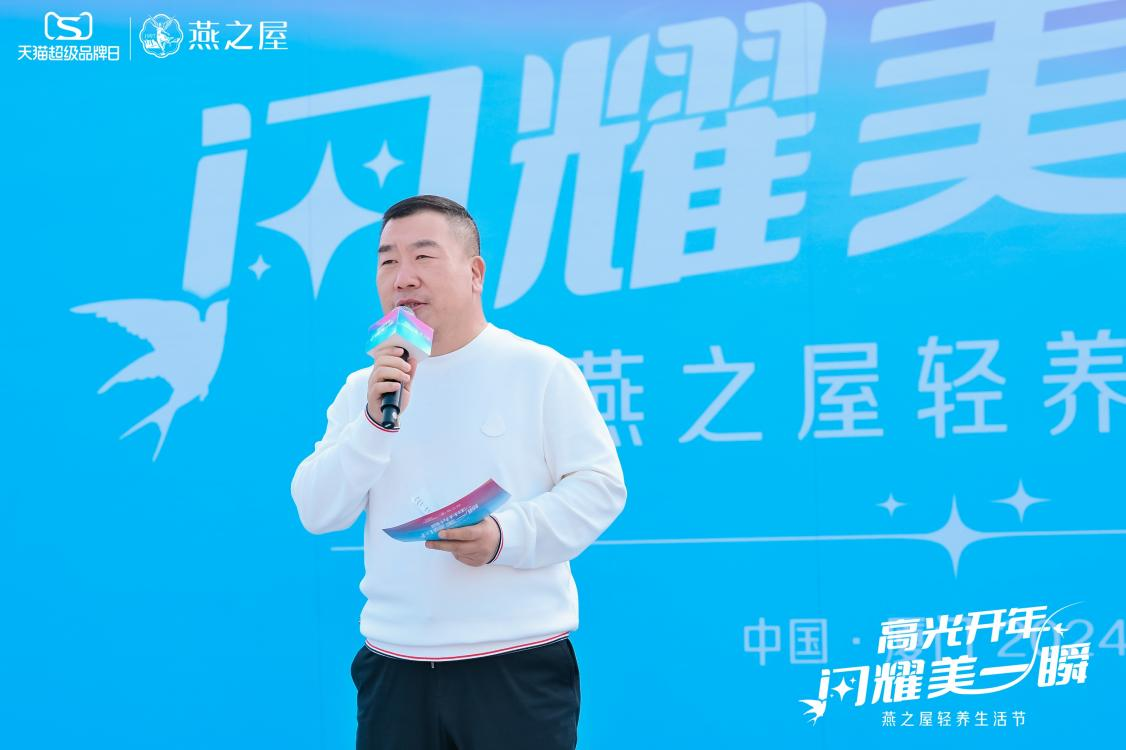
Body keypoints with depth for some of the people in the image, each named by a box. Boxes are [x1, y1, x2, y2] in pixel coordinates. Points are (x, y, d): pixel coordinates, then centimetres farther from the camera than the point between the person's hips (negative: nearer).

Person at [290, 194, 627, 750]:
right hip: (394, 666, 3)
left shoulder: (540, 371, -1)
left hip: (518, 662, -3)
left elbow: (599, 485, -5)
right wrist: (374, 423, -13)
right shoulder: (362, 389, 10)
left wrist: (508, 535, -20)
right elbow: (316, 513, 2)